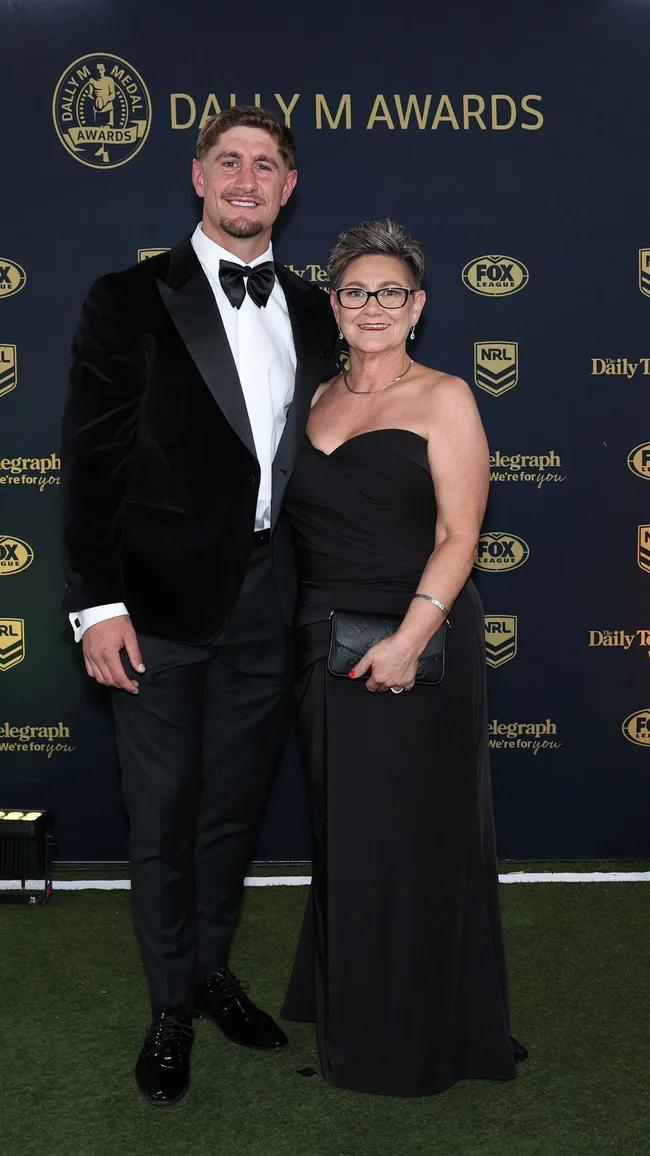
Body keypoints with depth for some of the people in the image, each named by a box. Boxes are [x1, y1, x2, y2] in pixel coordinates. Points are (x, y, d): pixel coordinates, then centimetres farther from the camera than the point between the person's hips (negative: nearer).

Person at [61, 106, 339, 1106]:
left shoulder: (312, 313, 9)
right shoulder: (131, 301, -4)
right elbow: (92, 458, -8)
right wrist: (97, 603, -13)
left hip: (270, 605, 4)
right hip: (164, 608, -4)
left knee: (235, 806, 18)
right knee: (163, 816, 9)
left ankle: (212, 969, 39)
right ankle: (171, 1005, 28)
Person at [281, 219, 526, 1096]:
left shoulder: (443, 398, -3)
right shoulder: (318, 400, 12)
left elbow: (458, 536, -11)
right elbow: (301, 526, 14)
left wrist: (411, 638, -22)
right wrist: (313, 637, 3)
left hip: (414, 649, -5)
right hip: (325, 646, 5)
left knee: (412, 835, 4)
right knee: (343, 833, 15)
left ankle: (417, 1037, 23)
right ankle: (347, 1012, 35)